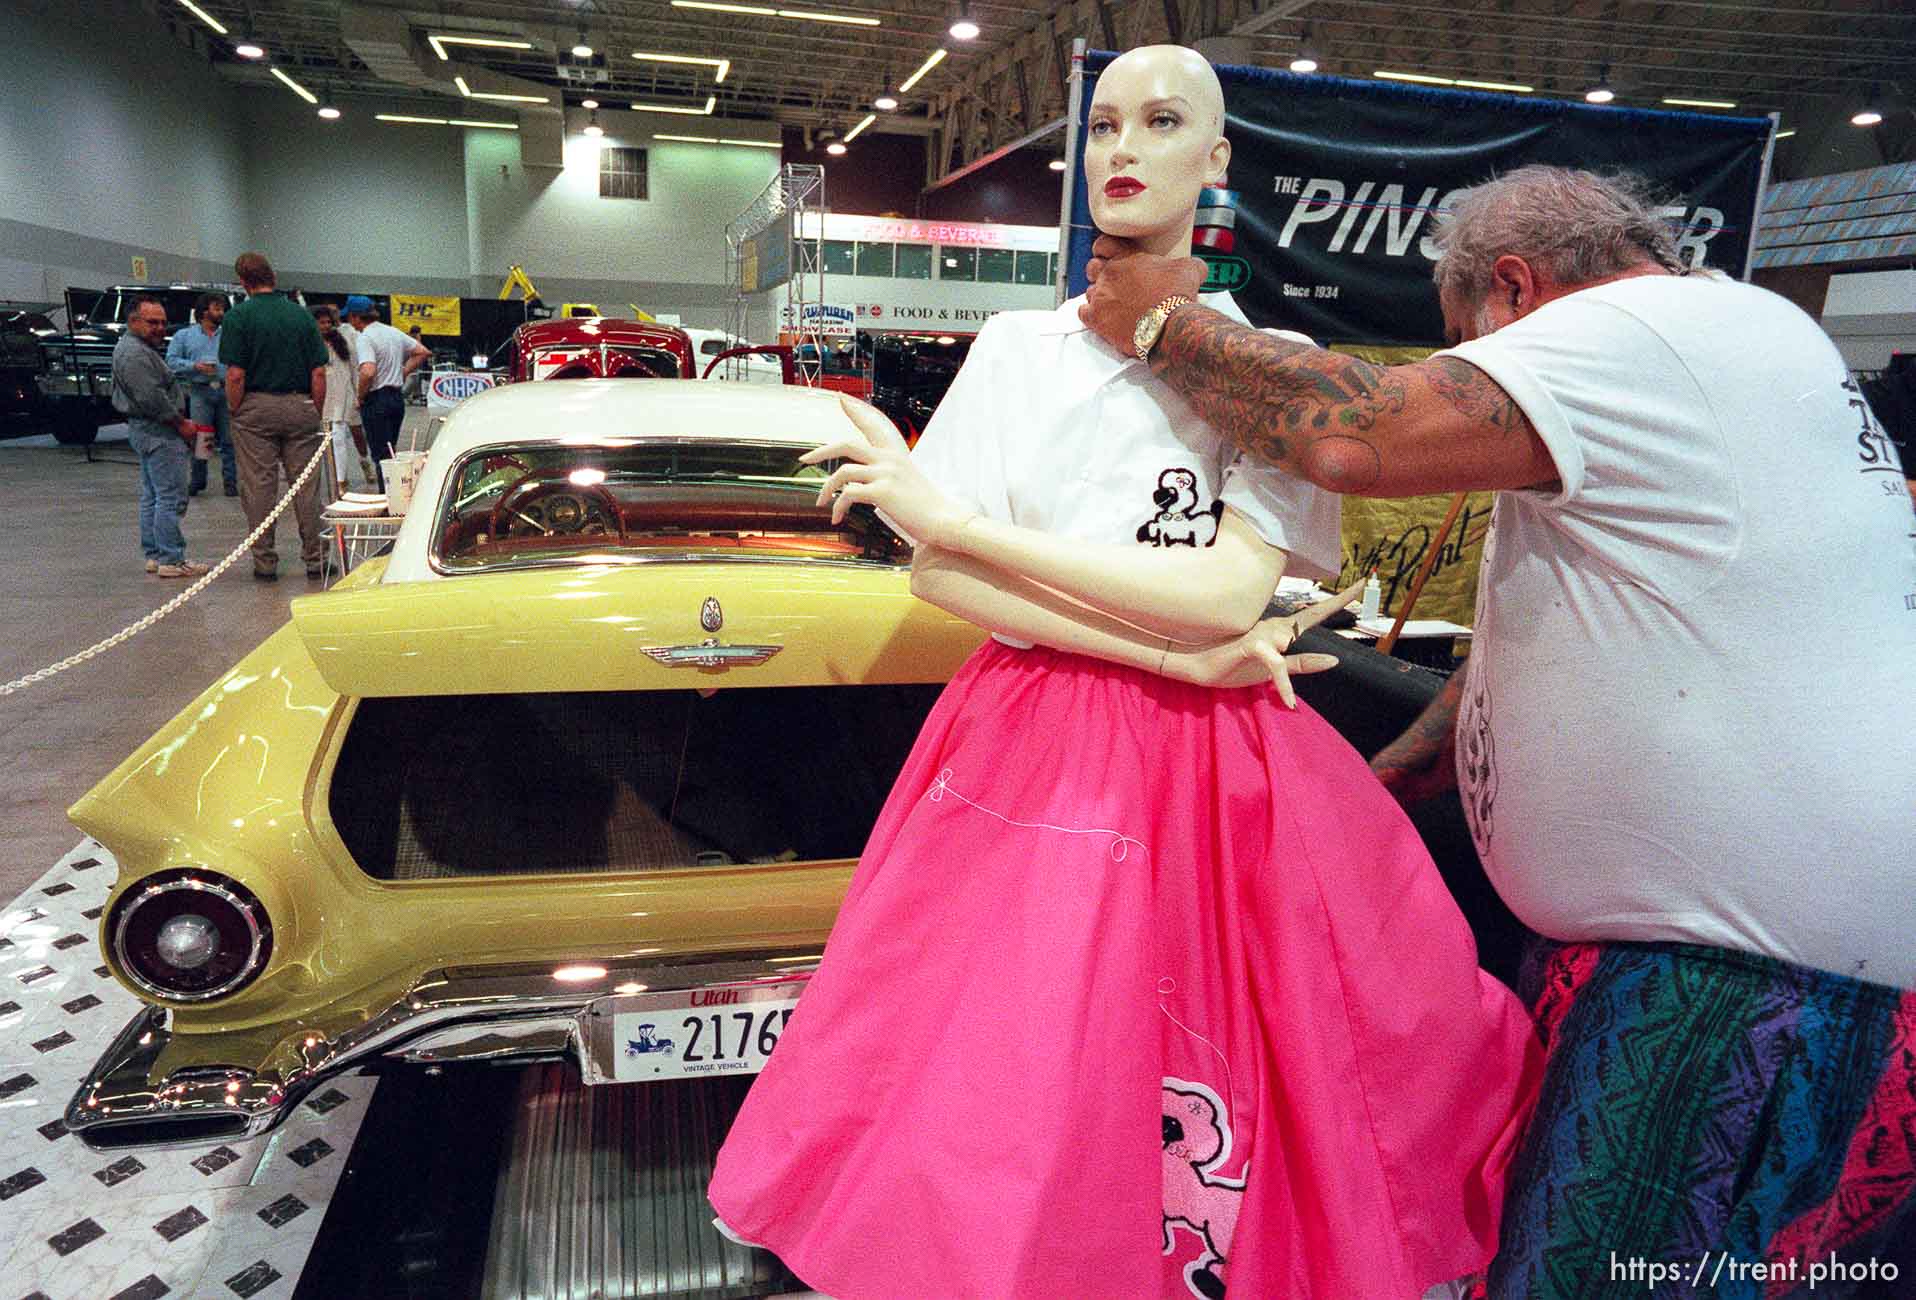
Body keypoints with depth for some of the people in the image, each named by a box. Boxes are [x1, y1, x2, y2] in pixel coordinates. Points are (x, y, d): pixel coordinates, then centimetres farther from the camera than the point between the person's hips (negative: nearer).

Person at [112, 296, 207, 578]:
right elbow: (151, 398, -22)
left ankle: (154, 555, 19)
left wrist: (179, 421, 15)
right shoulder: (135, 353, -16)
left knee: (151, 497, 14)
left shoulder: (140, 348, 19)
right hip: (158, 432, -12)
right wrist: (180, 423, -14)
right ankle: (171, 560, -10)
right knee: (171, 497, -11)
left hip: (144, 429, 12)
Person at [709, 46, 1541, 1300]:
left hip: (1218, 770, 0)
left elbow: (1228, 595, -13)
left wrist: (958, 515, -12)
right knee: (995, 1114, 5)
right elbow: (935, 576, -5)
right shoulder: (1017, 348, 5)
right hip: (1029, 748, 1)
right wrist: (1176, 654, -14)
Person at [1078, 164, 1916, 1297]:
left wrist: (1165, 323, -11)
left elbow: (1357, 436, -28)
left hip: (1773, 977, -10)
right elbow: (1563, 627, 18)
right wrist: (1376, 785, 15)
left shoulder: (1641, 331, -16)